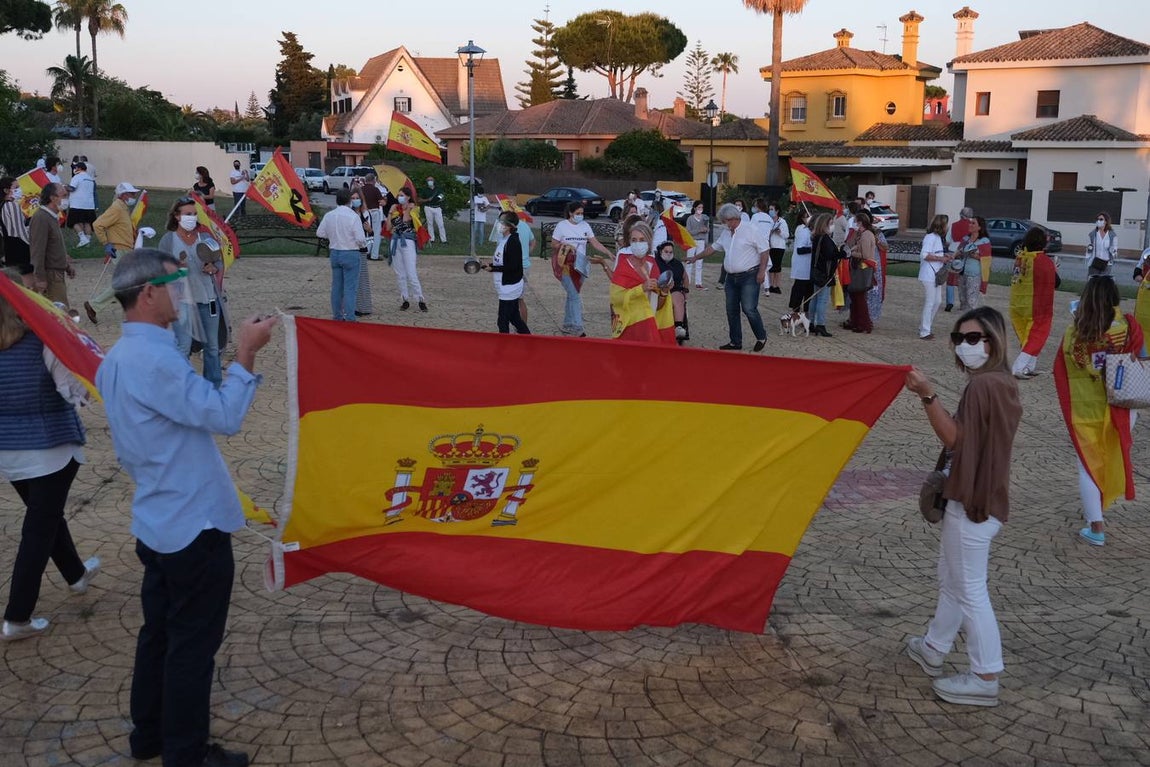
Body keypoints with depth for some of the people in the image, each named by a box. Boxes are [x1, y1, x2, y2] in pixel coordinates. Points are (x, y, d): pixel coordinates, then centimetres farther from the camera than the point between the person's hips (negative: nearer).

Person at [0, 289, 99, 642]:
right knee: (39, 528, 3)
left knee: (45, 515, 25)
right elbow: (74, 388, -20)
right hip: (51, 447, -6)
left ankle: (76, 574, 47)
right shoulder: (43, 341, -19)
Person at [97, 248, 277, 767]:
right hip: (194, 527, -10)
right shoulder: (155, 358, -24)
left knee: (159, 632, 21)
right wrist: (246, 354, -18)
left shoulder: (116, 359, 8)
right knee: (193, 645, 4)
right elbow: (224, 415, -24)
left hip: (156, 524, 10)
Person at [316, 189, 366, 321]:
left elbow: (320, 233, 6)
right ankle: (349, 318, -2)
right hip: (351, 254, -5)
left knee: (336, 286, 15)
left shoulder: (328, 216, -1)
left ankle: (337, 316, 23)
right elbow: (360, 239, -18)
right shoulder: (353, 216, -17)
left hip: (334, 253, 5)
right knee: (349, 288, -1)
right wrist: (364, 245, 3)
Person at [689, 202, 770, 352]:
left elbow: (765, 250, -12)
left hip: (749, 276, -8)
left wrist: (762, 271, -16)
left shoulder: (750, 230, -11)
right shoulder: (726, 233, 12)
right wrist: (696, 257, 21)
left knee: (749, 309, -11)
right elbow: (713, 247, 23)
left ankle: (761, 337, 7)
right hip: (731, 277, 8)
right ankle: (735, 342, 17)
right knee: (731, 311, 8)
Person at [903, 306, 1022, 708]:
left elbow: (955, 438, -21)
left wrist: (928, 396, -27)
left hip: (971, 502, -10)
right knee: (952, 581, 22)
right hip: (985, 496, 10)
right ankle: (934, 648, 38)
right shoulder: (1003, 384, 10)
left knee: (970, 589, -1)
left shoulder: (981, 386, -21)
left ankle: (985, 678, 8)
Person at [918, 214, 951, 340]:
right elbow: (924, 255, -24)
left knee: (937, 301, 14)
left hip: (936, 275, 10)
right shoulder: (930, 238, -15)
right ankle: (924, 332, 1)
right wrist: (940, 258, -20)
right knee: (929, 303, -5)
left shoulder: (938, 237, 16)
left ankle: (924, 327, 23)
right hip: (929, 275, -10)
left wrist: (944, 255, 7)